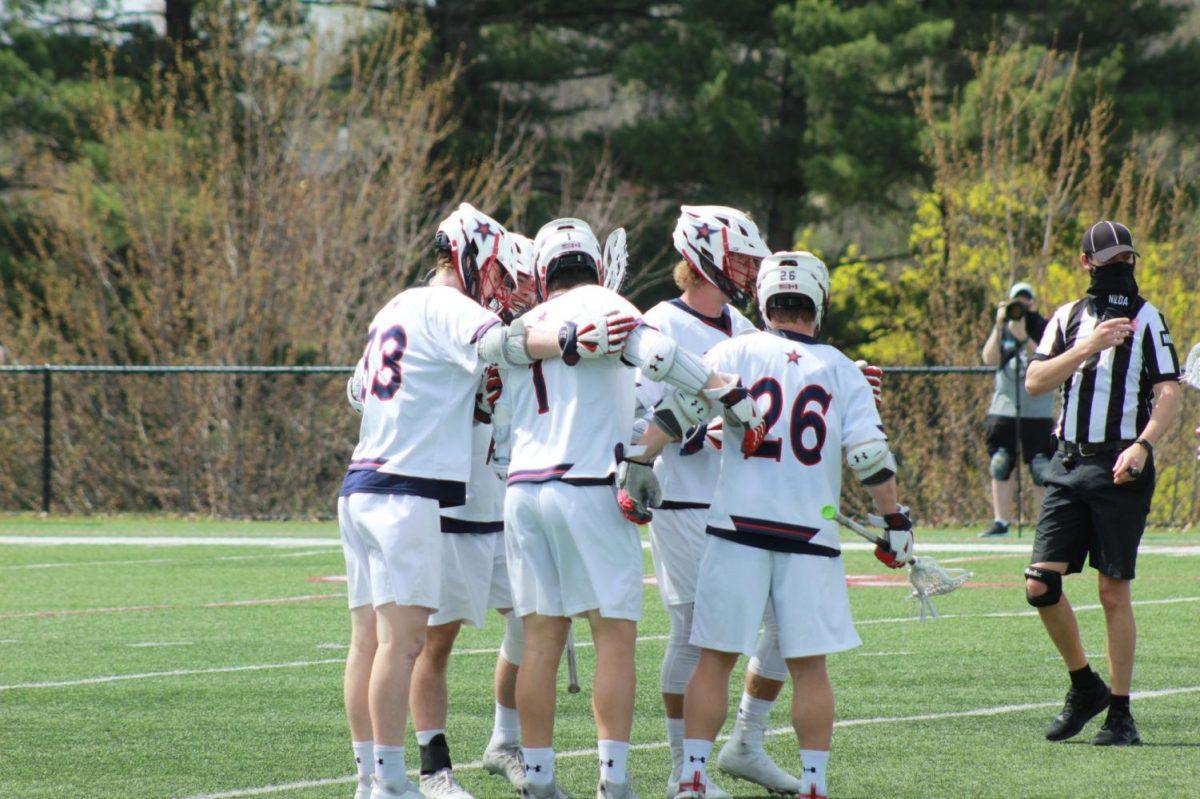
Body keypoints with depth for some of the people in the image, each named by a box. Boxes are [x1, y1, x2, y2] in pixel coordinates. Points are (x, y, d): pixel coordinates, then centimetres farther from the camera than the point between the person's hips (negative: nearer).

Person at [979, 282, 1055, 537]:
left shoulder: (1044, 328, 1)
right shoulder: (1002, 329, 9)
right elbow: (989, 359, -4)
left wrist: (1024, 338, -21)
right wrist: (999, 326, -12)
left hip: (1037, 410, -3)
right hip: (1003, 408, 3)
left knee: (1041, 469, -6)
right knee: (1001, 466, 3)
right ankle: (1000, 522, 9)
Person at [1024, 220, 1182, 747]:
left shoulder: (1146, 319, 1)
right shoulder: (1068, 318, 11)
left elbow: (1170, 394, -6)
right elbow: (1035, 382, 0)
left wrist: (1143, 445, -22)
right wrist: (1087, 347, -13)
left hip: (1120, 470, -4)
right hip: (1069, 466, 4)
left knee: (1114, 592, -4)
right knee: (1041, 585, -3)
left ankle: (1120, 713, 4)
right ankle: (1084, 686, 17)